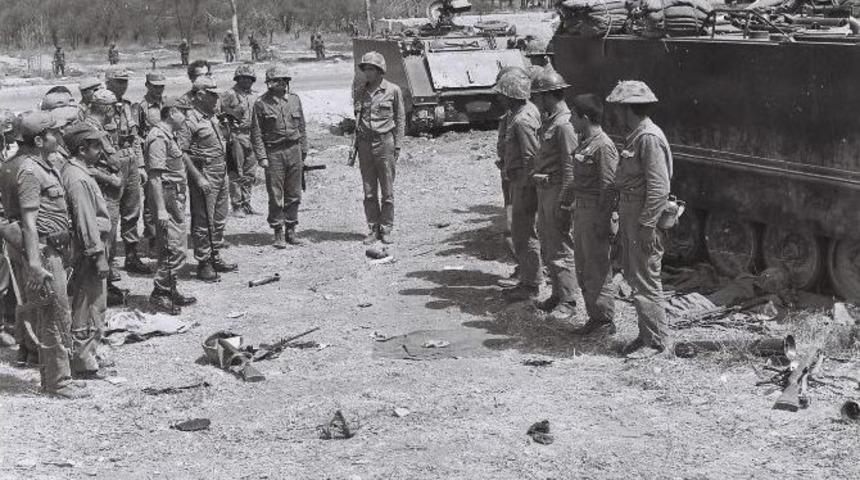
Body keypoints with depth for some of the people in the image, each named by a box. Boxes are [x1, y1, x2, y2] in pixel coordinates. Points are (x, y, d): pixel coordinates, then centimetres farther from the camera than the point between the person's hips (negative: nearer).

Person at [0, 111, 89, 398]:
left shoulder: (39, 165, 14)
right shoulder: (29, 170, -17)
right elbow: (29, 221, -22)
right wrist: (35, 264, -26)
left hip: (48, 248, 10)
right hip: (41, 250, -10)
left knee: (39, 313, 15)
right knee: (56, 319, -3)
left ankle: (51, 377, 24)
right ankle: (58, 382, 5)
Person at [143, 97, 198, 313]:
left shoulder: (169, 136, 16)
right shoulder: (158, 137, -16)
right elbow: (155, 175, -23)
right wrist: (161, 209, -28)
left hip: (176, 197, 11)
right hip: (168, 196, -11)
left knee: (171, 248, 15)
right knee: (175, 249, -11)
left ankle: (170, 291, 22)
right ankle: (159, 293, -7)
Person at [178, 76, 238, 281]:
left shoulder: (213, 117, 12)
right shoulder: (190, 120, -15)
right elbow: (181, 152, -19)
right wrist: (198, 178, -21)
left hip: (221, 174, 9)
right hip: (204, 175, -9)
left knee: (219, 220, 16)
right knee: (203, 222, -2)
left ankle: (215, 258, 27)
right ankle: (203, 264, 5)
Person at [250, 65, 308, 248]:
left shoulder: (294, 99, 9)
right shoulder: (261, 103, -3)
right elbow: (256, 133, -4)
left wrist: (303, 152, 12)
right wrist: (261, 157, -10)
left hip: (293, 151, 4)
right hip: (273, 153, -4)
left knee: (294, 195, 7)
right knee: (276, 196, -1)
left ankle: (291, 231, 18)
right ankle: (278, 234, 7)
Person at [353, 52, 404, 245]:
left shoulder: (393, 90, -1)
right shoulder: (361, 90, 9)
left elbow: (400, 118, 3)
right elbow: (357, 117, 15)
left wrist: (398, 145, -2)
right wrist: (356, 142, 7)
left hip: (385, 142, -3)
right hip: (364, 143, 3)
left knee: (387, 191, 1)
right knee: (369, 191, 5)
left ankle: (386, 229, 11)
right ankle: (373, 229, 13)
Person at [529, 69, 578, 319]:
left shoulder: (564, 125, -18)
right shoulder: (549, 121, 13)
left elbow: (570, 167, -20)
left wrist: (563, 202, -21)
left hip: (557, 192, -10)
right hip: (544, 189, 10)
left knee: (561, 250, -4)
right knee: (548, 248, 17)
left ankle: (567, 302, 3)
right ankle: (557, 295, 27)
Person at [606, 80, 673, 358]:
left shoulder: (649, 138, -19)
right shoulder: (636, 136, 13)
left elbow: (659, 187, -22)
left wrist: (646, 225, -22)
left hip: (643, 220, -10)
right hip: (630, 215, 10)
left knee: (645, 281, -4)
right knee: (634, 277, 15)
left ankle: (658, 341, 4)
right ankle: (646, 334, 24)